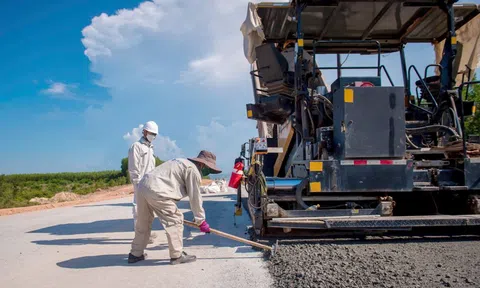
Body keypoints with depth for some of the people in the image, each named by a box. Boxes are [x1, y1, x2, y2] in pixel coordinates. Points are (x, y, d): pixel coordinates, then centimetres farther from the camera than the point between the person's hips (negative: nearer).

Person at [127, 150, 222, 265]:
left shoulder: (183, 162, 25)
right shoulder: (193, 170, -4)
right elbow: (195, 198, -2)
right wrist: (201, 221, 8)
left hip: (143, 185, 10)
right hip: (156, 191, -10)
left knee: (143, 222, 21)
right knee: (175, 220, 0)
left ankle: (135, 254, 33)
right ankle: (177, 255, 6)